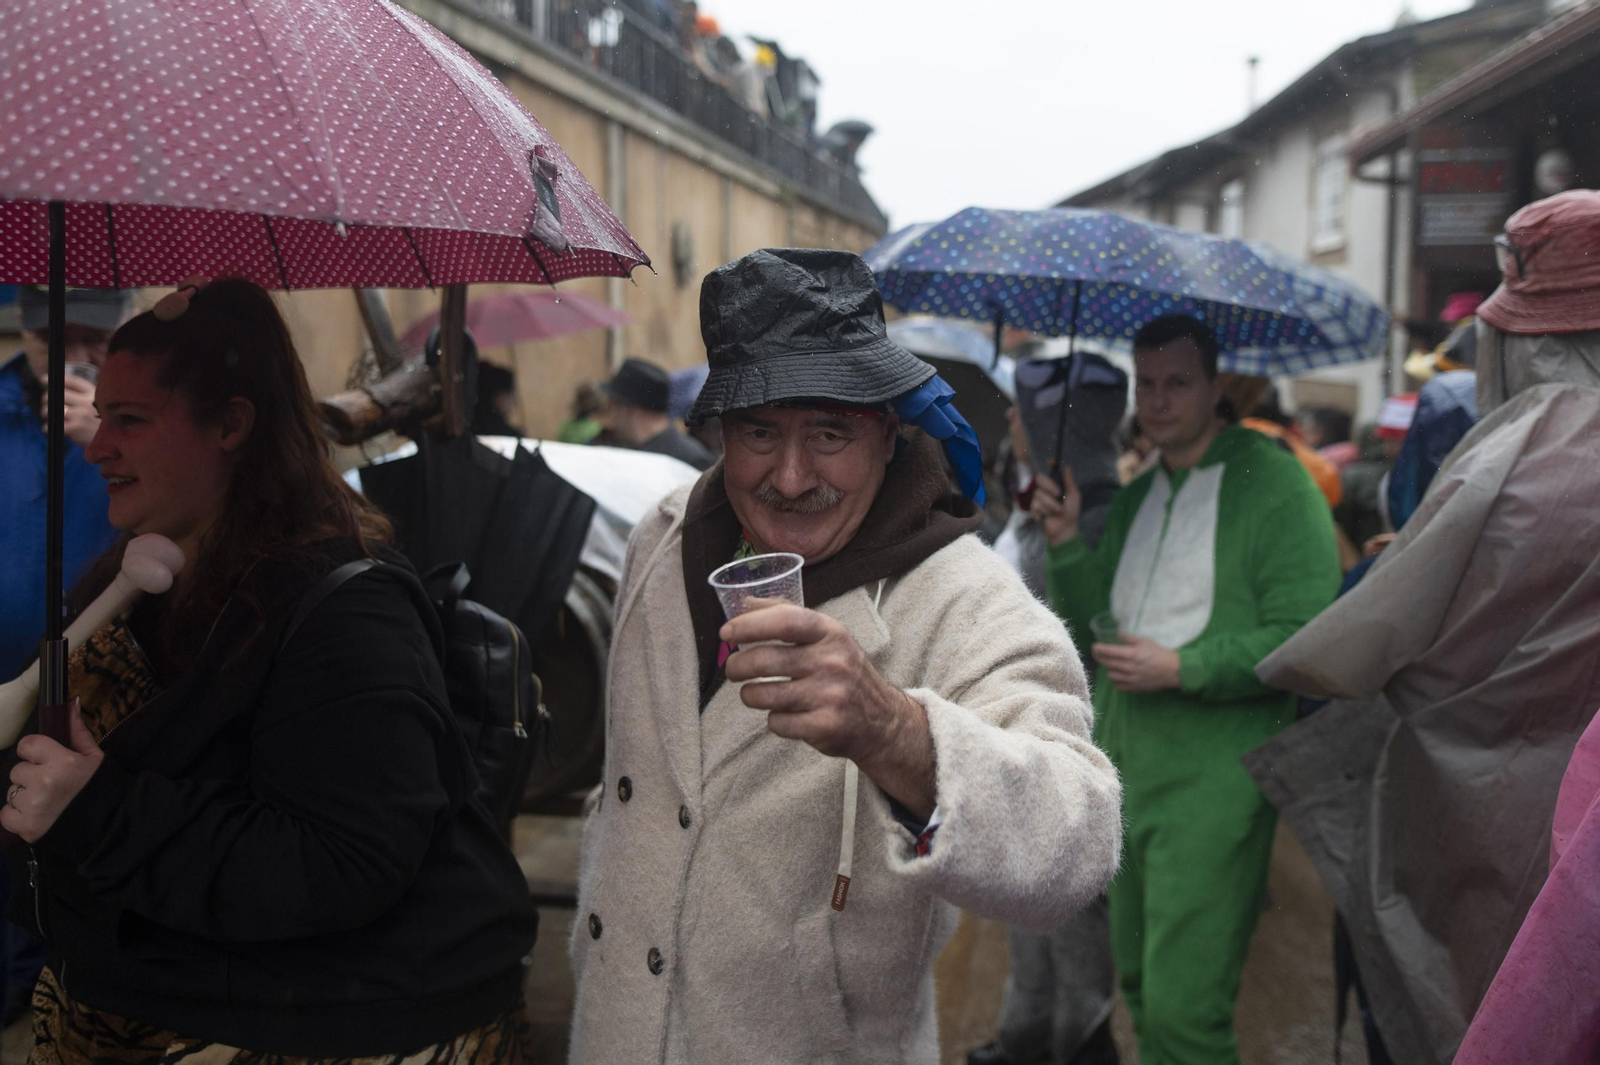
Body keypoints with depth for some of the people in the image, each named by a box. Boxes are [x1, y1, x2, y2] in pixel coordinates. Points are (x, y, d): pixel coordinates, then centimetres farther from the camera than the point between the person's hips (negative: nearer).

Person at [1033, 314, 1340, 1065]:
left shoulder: (1275, 484, -9)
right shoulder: (1136, 497, 16)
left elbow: (1305, 636, -17)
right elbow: (1093, 617, 17)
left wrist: (1182, 668, -19)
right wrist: (1066, 542, 1)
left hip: (1215, 780, -8)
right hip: (1128, 769, 8)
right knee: (1138, 982, 19)